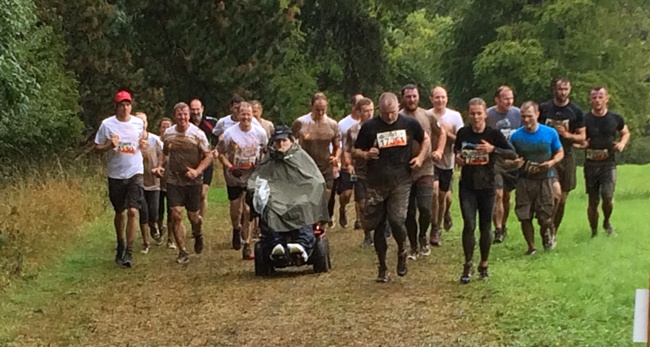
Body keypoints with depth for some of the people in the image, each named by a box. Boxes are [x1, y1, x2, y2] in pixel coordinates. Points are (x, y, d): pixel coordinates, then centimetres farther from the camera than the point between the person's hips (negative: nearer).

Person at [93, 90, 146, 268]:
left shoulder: (138, 123, 2)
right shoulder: (107, 124, -5)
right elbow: (96, 148, 0)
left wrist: (142, 144, -4)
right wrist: (110, 146, -20)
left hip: (135, 173, 0)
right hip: (116, 174, 0)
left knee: (132, 211, -12)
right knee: (119, 212, 12)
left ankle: (129, 252, -10)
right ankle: (120, 246, 34)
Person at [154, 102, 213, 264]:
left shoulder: (198, 134, -7)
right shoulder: (168, 134, 4)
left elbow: (208, 155, -5)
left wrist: (197, 171, -19)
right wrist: (160, 166, 1)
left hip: (193, 181, -2)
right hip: (173, 180, 2)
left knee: (193, 216, 6)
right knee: (176, 215, -8)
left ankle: (198, 235, 42)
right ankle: (183, 252, 0)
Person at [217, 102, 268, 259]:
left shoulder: (260, 133, -5)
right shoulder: (230, 133, -10)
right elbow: (220, 153, -2)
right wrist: (230, 167, -16)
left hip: (252, 178, 0)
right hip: (234, 177, 0)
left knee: (248, 211, -6)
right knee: (235, 210, 8)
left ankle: (247, 246, 0)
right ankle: (236, 230, 42)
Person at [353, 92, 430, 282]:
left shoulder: (409, 123, 3)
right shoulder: (369, 127, 0)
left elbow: (425, 139, 19)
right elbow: (356, 150, 8)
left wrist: (421, 157, 2)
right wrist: (366, 155, -14)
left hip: (400, 181, -1)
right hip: (376, 183, 1)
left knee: (396, 220, -15)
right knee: (377, 225, 4)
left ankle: (402, 252, 17)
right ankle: (382, 268, 18)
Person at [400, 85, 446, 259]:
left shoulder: (428, 117, 2)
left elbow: (441, 133, 17)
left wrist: (439, 150, 3)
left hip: (425, 170, 0)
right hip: (404, 171, 0)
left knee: (425, 208, -14)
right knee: (409, 213, 7)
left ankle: (423, 237, 14)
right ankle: (413, 246, 23)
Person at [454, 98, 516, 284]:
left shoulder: (493, 134, -7)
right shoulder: (463, 133, 0)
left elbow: (513, 154, -12)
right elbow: (456, 149, 19)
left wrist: (493, 149, -26)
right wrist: (457, 156, -3)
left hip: (487, 186, 0)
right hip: (467, 187, 0)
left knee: (485, 227, 7)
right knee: (469, 225, -11)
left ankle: (483, 265, 24)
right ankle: (468, 265, 2)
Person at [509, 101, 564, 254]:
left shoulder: (550, 133, -1)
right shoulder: (516, 136, 0)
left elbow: (560, 152, 9)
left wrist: (552, 162, -12)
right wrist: (514, 162, -14)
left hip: (544, 179, -1)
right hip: (524, 180, 1)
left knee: (545, 217, -6)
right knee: (524, 217, -1)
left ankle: (548, 233, 28)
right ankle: (531, 247, 18)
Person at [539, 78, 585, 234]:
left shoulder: (576, 111, 3)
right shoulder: (543, 108, 1)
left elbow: (582, 137, 4)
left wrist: (567, 135, -14)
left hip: (567, 157, 3)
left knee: (563, 199, 8)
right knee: (556, 192, -23)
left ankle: (553, 233, 23)